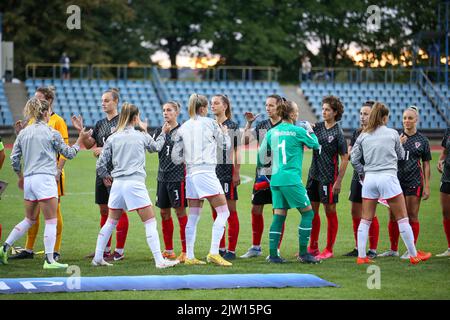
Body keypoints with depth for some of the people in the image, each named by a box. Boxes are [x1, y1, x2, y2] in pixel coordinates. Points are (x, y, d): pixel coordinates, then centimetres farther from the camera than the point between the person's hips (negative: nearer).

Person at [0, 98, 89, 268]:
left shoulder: (23, 133, 10)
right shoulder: (52, 133, -5)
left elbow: (14, 157, 12)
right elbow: (69, 153, 4)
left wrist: (20, 176, 26)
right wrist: (80, 139, 16)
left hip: (28, 180, 6)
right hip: (44, 179, -6)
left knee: (29, 219, 19)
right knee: (51, 221, -2)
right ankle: (49, 260, -5)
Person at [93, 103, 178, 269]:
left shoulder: (112, 138, 5)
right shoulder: (141, 136, 0)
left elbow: (101, 164, 6)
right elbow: (156, 147, 21)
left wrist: (105, 176, 26)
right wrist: (163, 133, 38)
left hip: (117, 183, 4)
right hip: (135, 183, -4)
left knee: (111, 222, 16)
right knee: (150, 222, -1)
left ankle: (98, 258, 18)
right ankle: (159, 260, -7)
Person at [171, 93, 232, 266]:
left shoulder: (183, 128, 10)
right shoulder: (209, 123, -1)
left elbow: (175, 157, 10)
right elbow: (226, 145, 9)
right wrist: (225, 133, 28)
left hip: (190, 174, 6)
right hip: (206, 172, -6)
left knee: (193, 217, 10)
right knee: (223, 212, -3)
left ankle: (189, 256, 10)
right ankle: (213, 253, -14)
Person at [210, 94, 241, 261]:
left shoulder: (233, 126, -2)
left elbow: (237, 152, -4)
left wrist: (236, 173, -11)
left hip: (227, 171, -5)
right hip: (212, 171, 5)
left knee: (230, 211, -4)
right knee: (216, 212, 7)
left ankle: (231, 250, -1)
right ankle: (220, 248, 14)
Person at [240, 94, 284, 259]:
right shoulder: (261, 125, 10)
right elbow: (245, 141, 5)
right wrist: (248, 123, -4)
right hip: (262, 173, 5)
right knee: (256, 210, 6)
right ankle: (255, 247, 18)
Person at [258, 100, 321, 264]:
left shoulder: (272, 132, 8)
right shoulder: (297, 131, -7)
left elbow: (261, 153, 13)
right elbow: (315, 144, 6)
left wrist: (261, 166, 32)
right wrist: (310, 130, 23)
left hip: (275, 179, 6)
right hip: (291, 179, -6)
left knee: (279, 216, 9)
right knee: (307, 212, 4)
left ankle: (273, 254, 4)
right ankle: (303, 253, 2)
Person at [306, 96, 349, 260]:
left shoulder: (338, 132, -10)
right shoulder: (317, 126, 7)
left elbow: (344, 159, -9)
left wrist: (339, 181, -13)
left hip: (329, 177, -6)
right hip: (314, 175, 6)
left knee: (330, 212, 2)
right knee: (312, 211, 10)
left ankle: (329, 250, 9)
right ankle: (313, 248, 20)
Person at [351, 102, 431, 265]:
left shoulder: (363, 136, 6)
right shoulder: (393, 133, 1)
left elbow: (354, 159, 5)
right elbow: (401, 155, 12)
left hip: (369, 178, 3)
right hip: (388, 177, -3)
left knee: (365, 220, 8)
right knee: (402, 218, 4)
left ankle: (361, 256, 5)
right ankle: (414, 255, 10)